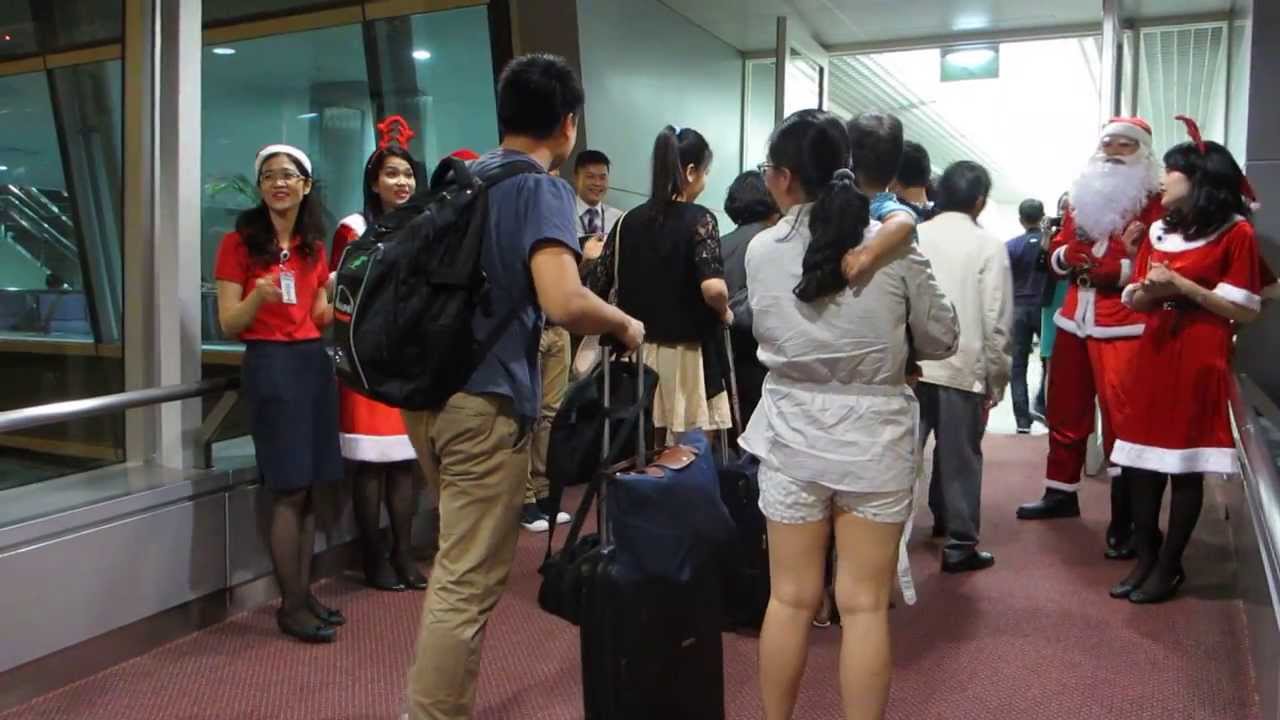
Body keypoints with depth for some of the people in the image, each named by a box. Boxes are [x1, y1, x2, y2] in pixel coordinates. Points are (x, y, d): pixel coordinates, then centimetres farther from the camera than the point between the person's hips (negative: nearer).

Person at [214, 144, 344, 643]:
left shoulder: (314, 246, 14)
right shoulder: (239, 242, -3)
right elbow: (228, 325, -6)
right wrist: (259, 296, -24)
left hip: (314, 361, 6)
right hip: (269, 364, -6)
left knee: (311, 488, 7)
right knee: (289, 489, -6)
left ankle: (303, 594, 16)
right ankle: (292, 606, 3)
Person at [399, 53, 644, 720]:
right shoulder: (542, 189, -11)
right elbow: (563, 303, -26)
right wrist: (624, 324, -8)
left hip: (426, 389, 9)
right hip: (485, 401, -9)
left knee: (455, 562, 23)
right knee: (468, 582, 1)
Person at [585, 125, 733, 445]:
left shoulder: (629, 220, 5)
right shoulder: (699, 219, -9)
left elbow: (595, 287, 3)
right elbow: (712, 288, -23)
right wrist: (725, 313, -3)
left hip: (636, 353, 5)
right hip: (686, 355, -5)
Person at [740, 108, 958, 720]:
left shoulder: (761, 251, -4)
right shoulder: (893, 246, -7)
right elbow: (942, 340, 3)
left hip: (792, 435, 1)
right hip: (874, 436, -1)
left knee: (791, 598, 12)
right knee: (865, 606, 8)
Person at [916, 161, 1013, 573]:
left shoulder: (914, 237, 3)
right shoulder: (988, 245, -5)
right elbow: (997, 321, -7)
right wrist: (997, 378, 2)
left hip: (911, 364, 3)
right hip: (963, 366, -3)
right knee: (960, 457, 7)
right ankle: (960, 546, 14)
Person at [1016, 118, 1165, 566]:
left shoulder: (1155, 203, -4)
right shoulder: (1083, 196, 15)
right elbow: (1056, 252, 14)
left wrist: (1114, 269, -23)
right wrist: (1070, 254, -7)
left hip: (1123, 326, -6)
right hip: (1074, 319, 6)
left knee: (1121, 417, -7)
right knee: (1065, 411, 15)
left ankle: (1123, 520, -1)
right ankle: (1060, 495, 31)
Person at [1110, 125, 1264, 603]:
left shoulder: (1236, 233, -4)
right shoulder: (1159, 232, 14)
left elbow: (1245, 310, -9)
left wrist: (1180, 285, -14)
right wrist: (1150, 289, -8)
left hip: (1200, 361, -6)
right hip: (1153, 354, 6)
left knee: (1185, 465, 0)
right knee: (1139, 461, 4)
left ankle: (1169, 566, 10)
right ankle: (1145, 559, 14)